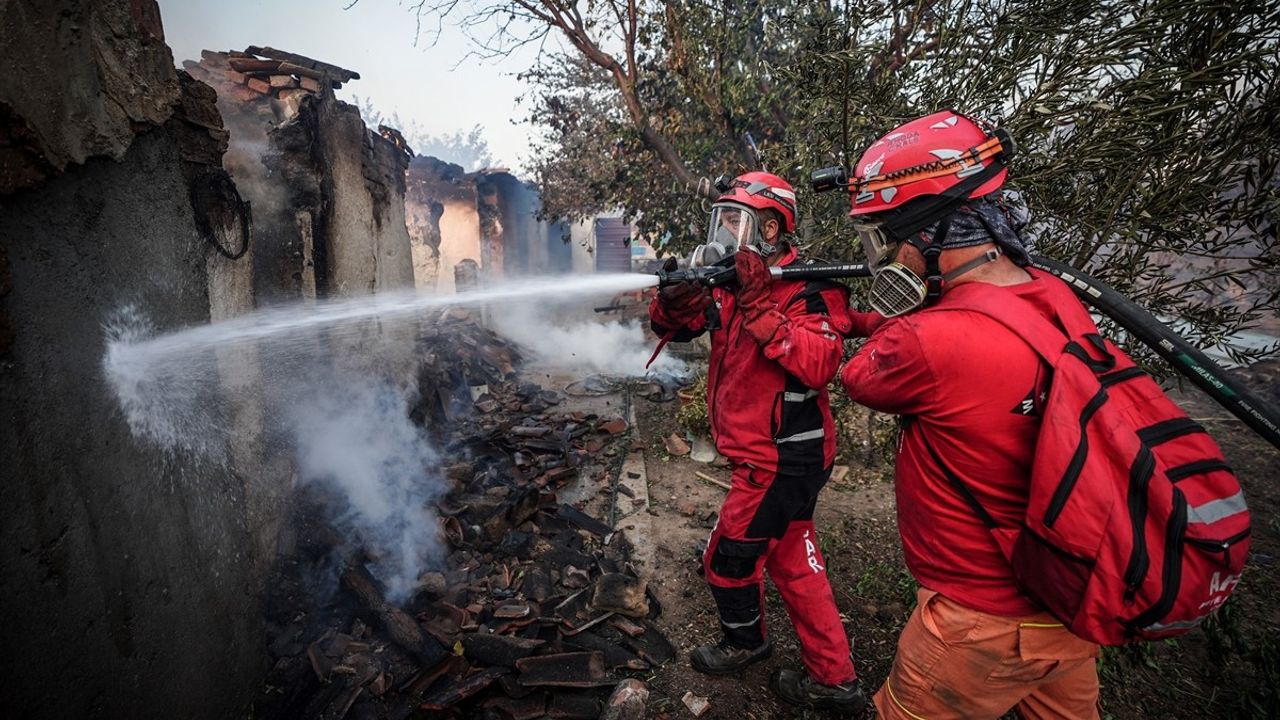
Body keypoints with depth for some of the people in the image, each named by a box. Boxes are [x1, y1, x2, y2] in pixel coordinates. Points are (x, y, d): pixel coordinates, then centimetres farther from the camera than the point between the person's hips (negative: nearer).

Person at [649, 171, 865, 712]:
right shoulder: (731, 284, 7)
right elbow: (670, 327, 5)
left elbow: (817, 363, -31)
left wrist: (759, 305, -32)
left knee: (728, 558, 7)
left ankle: (745, 643, 37)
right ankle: (833, 679, 33)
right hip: (769, 457, 8)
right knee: (793, 562, 17)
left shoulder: (810, 288, -16)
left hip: (783, 459, -8)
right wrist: (676, 298, -16)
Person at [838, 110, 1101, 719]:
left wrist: (897, 319, 4)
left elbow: (860, 377, -10)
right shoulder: (1058, 300, -7)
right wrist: (862, 320, 12)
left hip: (986, 627, -7)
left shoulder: (925, 344, -32)